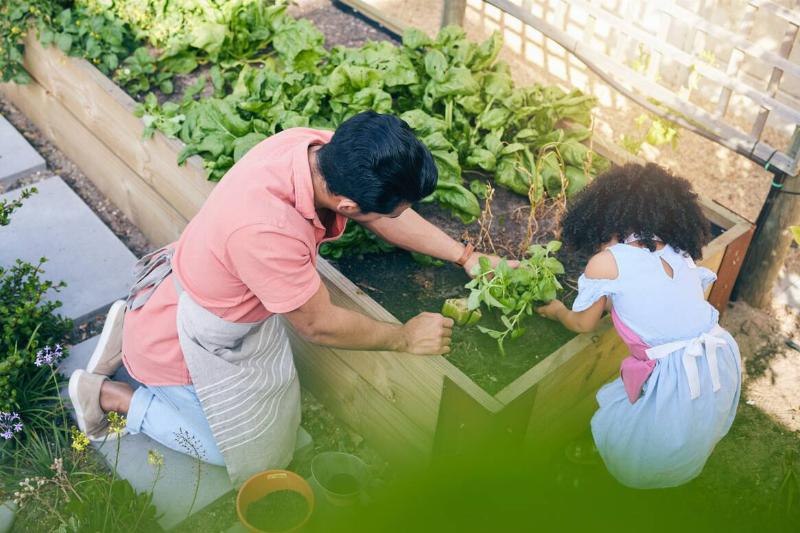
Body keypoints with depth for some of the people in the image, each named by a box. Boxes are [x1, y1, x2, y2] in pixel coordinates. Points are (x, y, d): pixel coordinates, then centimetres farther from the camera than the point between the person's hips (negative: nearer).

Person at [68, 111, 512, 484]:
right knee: (252, 451, 10)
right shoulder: (266, 232, -43)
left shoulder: (319, 148, -22)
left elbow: (389, 212, -3)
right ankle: (111, 395, 16)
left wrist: (465, 256, -3)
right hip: (180, 342, -7)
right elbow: (319, 325, -26)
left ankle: (130, 332, 26)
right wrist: (406, 338, -12)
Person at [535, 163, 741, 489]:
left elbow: (584, 325, 9)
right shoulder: (680, 253, 8)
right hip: (724, 363, 6)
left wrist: (557, 311, 30)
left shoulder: (606, 262, -7)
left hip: (678, 384, -6)